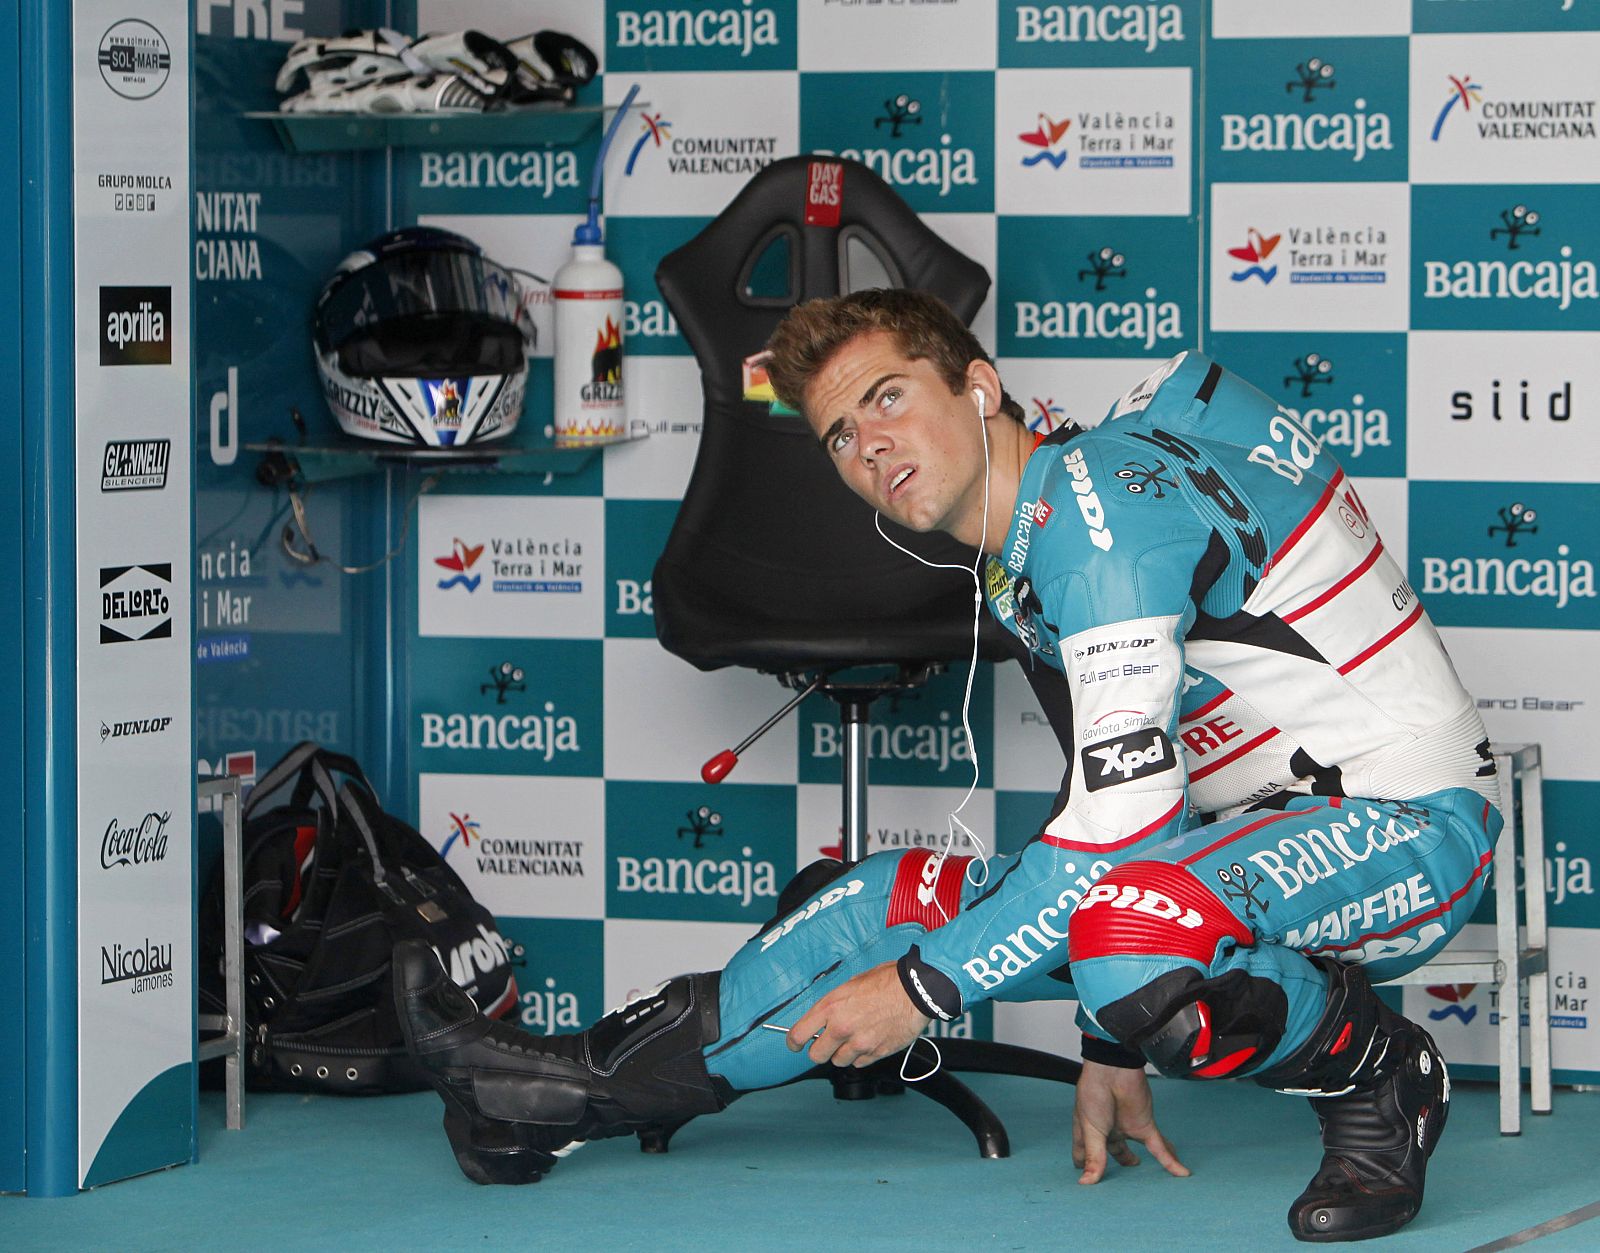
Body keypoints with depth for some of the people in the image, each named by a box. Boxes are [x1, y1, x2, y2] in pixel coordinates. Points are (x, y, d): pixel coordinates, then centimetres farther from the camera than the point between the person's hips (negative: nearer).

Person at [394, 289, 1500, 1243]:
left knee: (1133, 933, -39)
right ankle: (582, 1090, 15)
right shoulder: (1029, 567, 13)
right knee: (893, 903, 4)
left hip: (1410, 826, -10)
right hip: (1272, 832, 10)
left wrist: (925, 986, -18)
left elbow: (1124, 818, -26)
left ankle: (1377, 1075, -13)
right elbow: (1112, 798, 21)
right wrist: (1114, 1053, 20)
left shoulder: (1102, 502, -19)